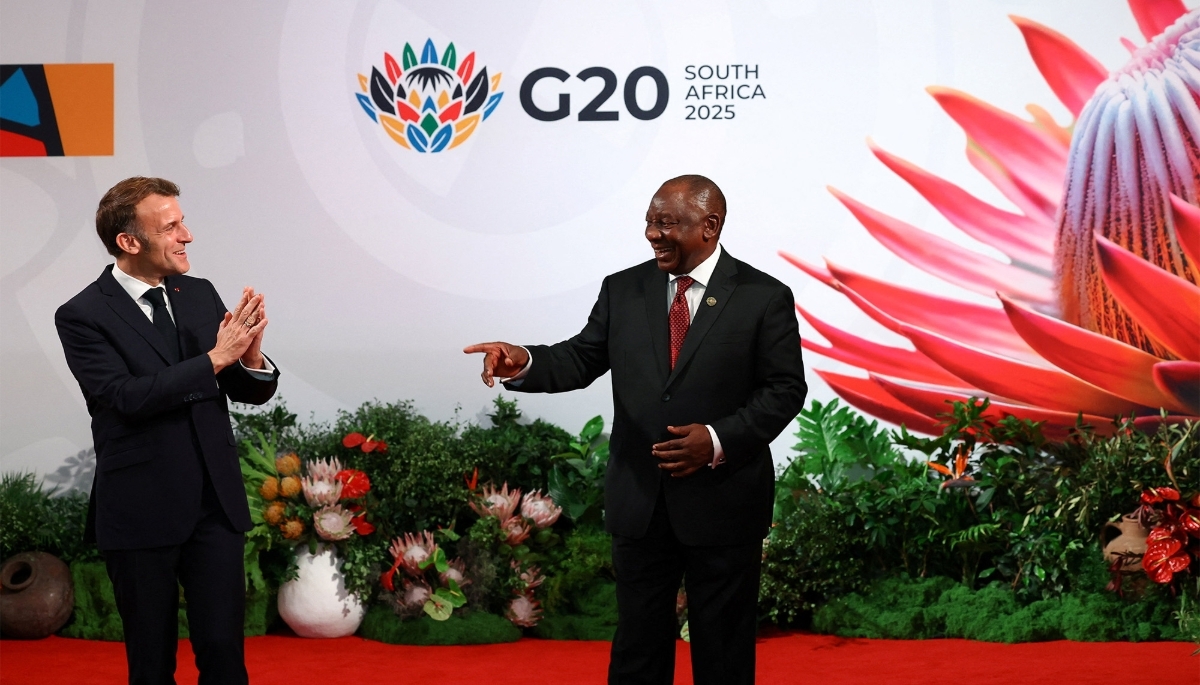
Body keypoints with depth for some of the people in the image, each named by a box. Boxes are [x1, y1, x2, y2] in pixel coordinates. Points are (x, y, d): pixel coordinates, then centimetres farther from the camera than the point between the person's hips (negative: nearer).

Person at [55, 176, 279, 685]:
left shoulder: (200, 294, 6)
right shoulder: (83, 316, -8)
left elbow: (250, 391, 8)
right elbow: (127, 397, -21)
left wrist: (251, 357, -15)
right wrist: (215, 358, -23)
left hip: (217, 504, 4)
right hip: (141, 512, -3)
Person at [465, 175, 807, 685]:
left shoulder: (764, 298, -6)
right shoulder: (622, 290, 5)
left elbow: (785, 389, -6)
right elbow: (581, 359, 4)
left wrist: (719, 439, -19)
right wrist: (525, 363, -17)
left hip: (723, 506, -3)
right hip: (638, 502, 3)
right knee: (637, 644, 12)